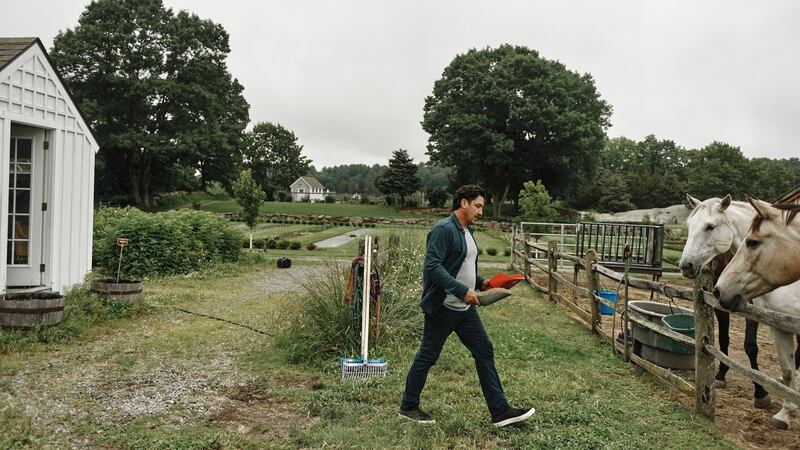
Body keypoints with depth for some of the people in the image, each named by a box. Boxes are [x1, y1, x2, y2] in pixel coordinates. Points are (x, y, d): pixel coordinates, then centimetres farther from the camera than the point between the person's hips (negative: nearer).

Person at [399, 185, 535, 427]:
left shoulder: (467, 230, 13)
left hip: (465, 308, 9)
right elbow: (432, 266, -27)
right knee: (427, 357, 5)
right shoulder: (443, 229, -18)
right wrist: (462, 291, -30)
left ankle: (500, 412, 14)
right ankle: (408, 407, 23)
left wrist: (480, 283, 7)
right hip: (442, 308, -9)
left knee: (485, 352, 7)